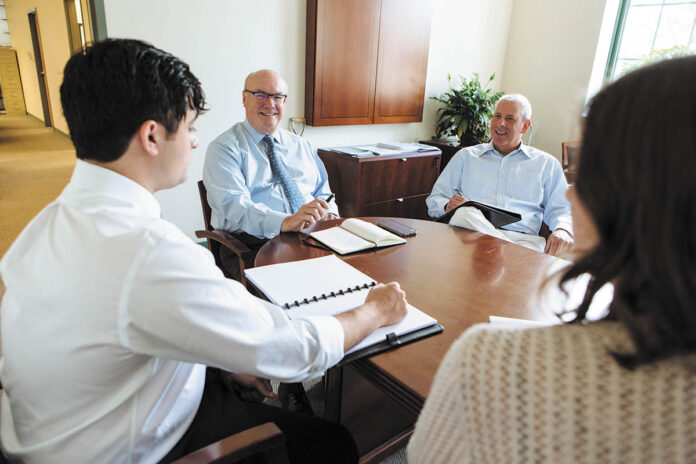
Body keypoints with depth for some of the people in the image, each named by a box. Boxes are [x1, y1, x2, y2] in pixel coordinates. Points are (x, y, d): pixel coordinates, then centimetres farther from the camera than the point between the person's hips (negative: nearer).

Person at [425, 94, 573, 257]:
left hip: (520, 237, -1)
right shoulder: (465, 156, 24)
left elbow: (561, 209, 17)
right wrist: (448, 206, -5)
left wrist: (562, 230, -7)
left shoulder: (546, 163, 24)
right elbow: (435, 200, 19)